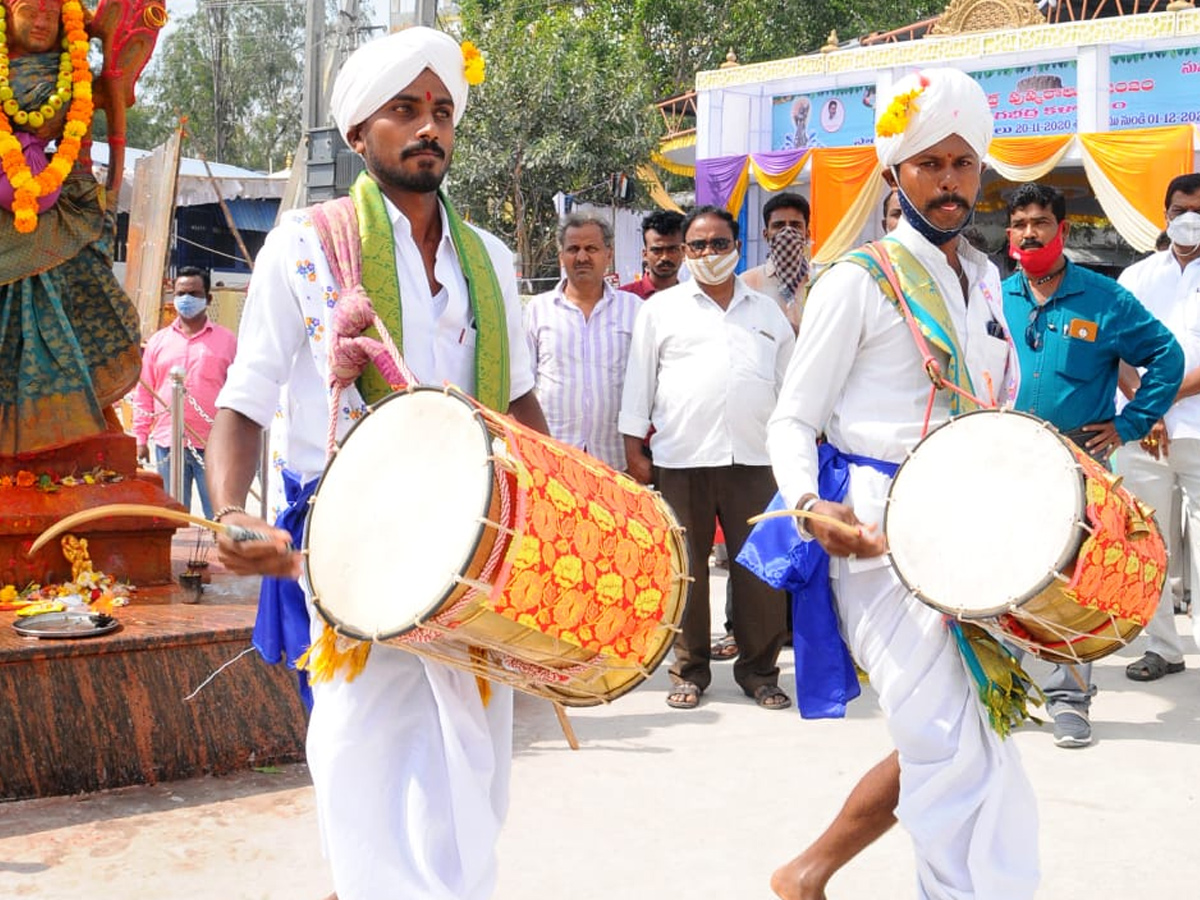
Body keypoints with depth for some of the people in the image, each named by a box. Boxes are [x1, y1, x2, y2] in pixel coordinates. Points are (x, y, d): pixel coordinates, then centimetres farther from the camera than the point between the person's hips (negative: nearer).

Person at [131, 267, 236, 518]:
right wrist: (141, 436, 7)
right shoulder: (158, 341, 13)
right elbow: (144, 393, 13)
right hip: (167, 443, 3)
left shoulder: (226, 340, 6)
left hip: (212, 444, -3)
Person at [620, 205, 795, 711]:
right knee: (686, 568, 3)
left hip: (754, 460, 2)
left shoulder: (768, 312, 17)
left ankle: (759, 670, 13)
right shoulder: (661, 309, 9)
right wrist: (633, 447, 1)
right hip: (681, 460, -1)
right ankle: (689, 670, 15)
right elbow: (639, 380, 7)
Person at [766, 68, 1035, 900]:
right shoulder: (858, 280, -5)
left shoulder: (986, 279, 15)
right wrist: (810, 506, -24)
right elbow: (794, 419, -6)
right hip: (879, 534, -7)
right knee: (960, 747, -14)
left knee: (943, 744, 12)